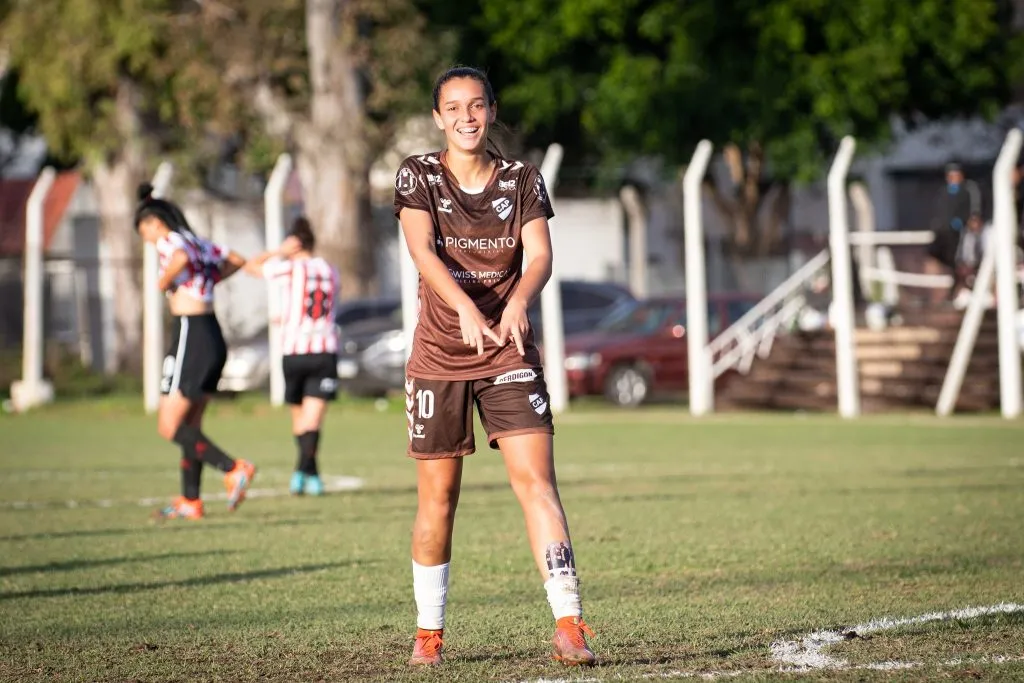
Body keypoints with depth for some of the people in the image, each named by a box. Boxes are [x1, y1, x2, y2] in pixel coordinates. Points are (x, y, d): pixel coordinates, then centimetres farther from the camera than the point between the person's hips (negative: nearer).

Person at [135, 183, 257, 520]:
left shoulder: (169, 241, -9)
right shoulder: (200, 242, 16)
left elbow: (181, 258, -32)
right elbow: (237, 260, 28)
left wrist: (165, 282, -15)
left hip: (190, 337, -9)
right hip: (213, 336, 9)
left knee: (170, 427, -6)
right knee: (190, 425, 14)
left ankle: (234, 469, -19)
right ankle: (190, 501, 14)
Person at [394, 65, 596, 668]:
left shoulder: (523, 180, 2)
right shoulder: (418, 176, -3)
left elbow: (540, 256, -10)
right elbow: (423, 251, -19)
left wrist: (517, 303, -32)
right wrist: (466, 308, -36)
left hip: (509, 353, 0)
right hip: (439, 356, 0)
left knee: (536, 480, -12)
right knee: (438, 496, 5)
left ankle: (569, 625, -16)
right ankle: (429, 632, 19)